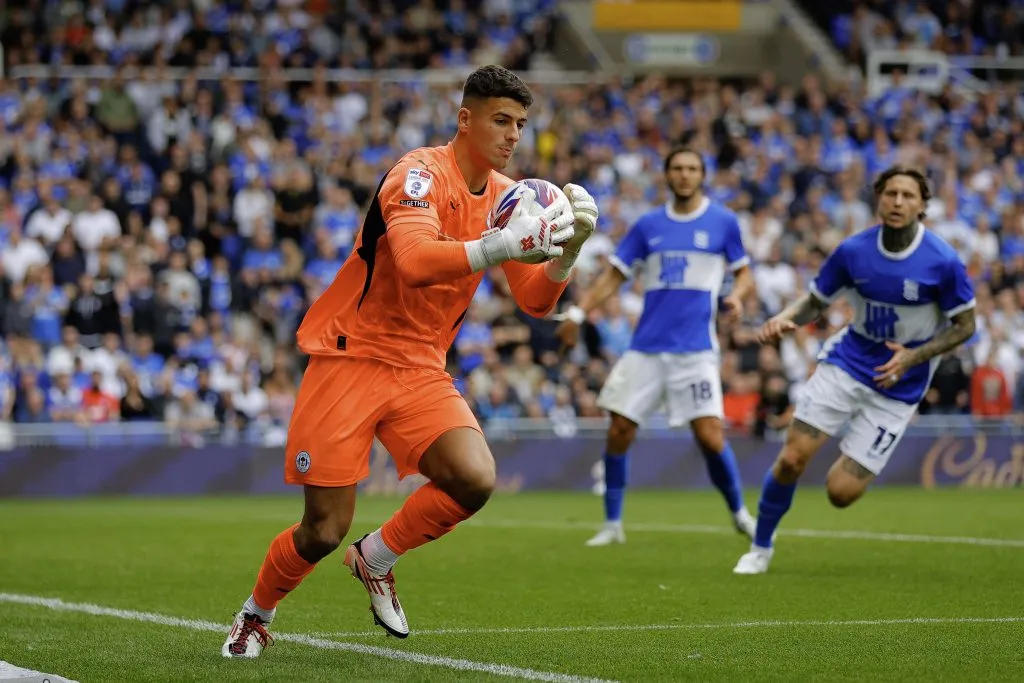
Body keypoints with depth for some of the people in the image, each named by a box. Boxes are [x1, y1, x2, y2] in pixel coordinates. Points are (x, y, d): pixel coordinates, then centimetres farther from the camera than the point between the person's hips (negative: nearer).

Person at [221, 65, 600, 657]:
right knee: (325, 531, -6)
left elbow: (537, 301, 2)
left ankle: (376, 558, 8)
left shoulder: (508, 196, 5)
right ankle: (256, 616, 25)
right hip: (352, 358, -6)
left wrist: (568, 247, -16)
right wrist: (500, 246, -44)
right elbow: (416, 262, -35)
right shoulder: (420, 174, -17)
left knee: (475, 479, -21)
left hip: (421, 369, 6)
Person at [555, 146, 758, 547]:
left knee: (710, 436, -12)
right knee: (619, 432, -3)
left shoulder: (723, 222, 3)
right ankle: (612, 525, 11)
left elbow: (744, 273, 9)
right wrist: (578, 313, 0)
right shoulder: (648, 226, 9)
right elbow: (614, 276, 11)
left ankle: (740, 514, 11)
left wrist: (736, 296, -13)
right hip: (645, 346, 3)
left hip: (695, 348, -3)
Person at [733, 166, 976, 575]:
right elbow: (815, 301, 6)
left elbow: (965, 325, -4)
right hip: (847, 362, 2)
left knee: (840, 492, -8)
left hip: (898, 385, -2)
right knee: (791, 459, -12)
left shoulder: (943, 262, -15)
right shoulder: (853, 251, -7)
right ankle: (761, 547, 11)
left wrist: (912, 357, -18)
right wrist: (784, 320, -17)